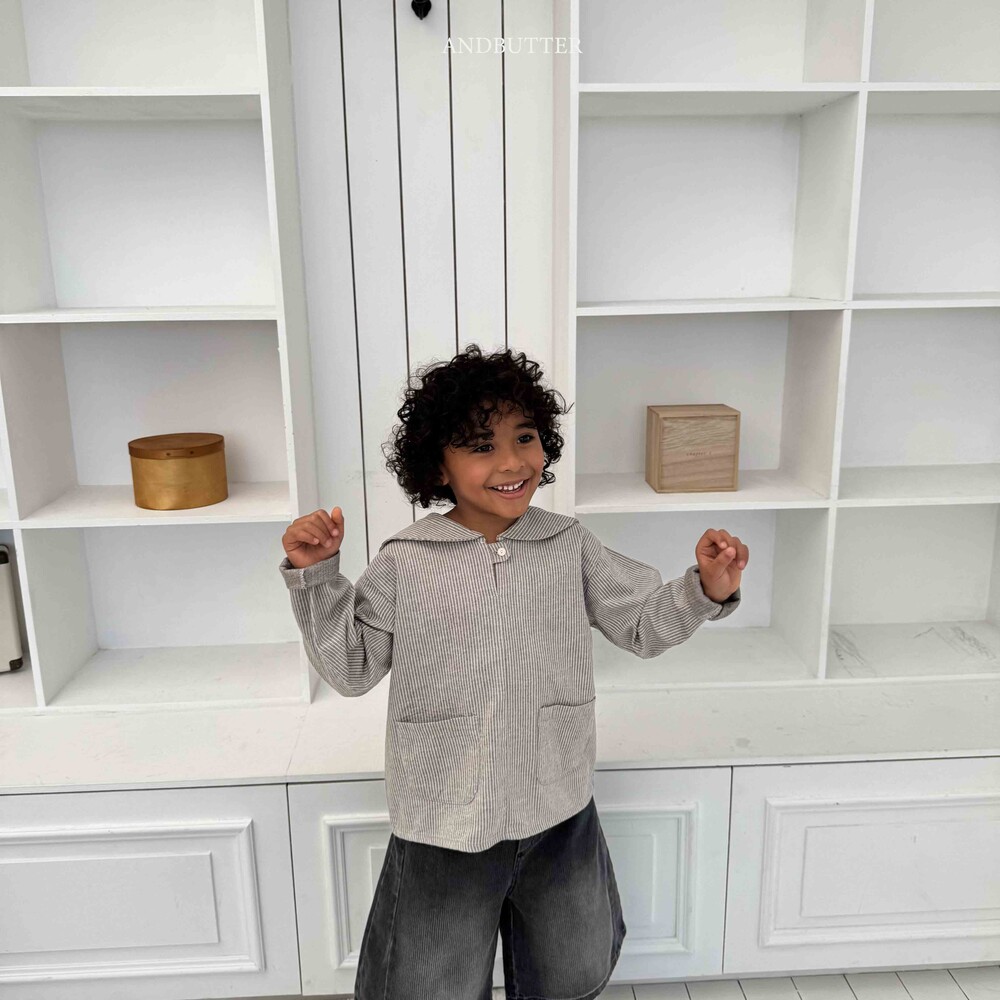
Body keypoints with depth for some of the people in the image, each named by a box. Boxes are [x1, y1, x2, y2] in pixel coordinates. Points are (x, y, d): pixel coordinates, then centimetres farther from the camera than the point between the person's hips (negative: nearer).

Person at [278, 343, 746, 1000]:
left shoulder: (570, 547, -4)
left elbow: (644, 624, 2)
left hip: (559, 815, 3)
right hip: (444, 828, -2)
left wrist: (707, 590, -15)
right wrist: (316, 576, -14)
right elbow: (351, 668, -4)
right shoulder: (404, 564, -10)